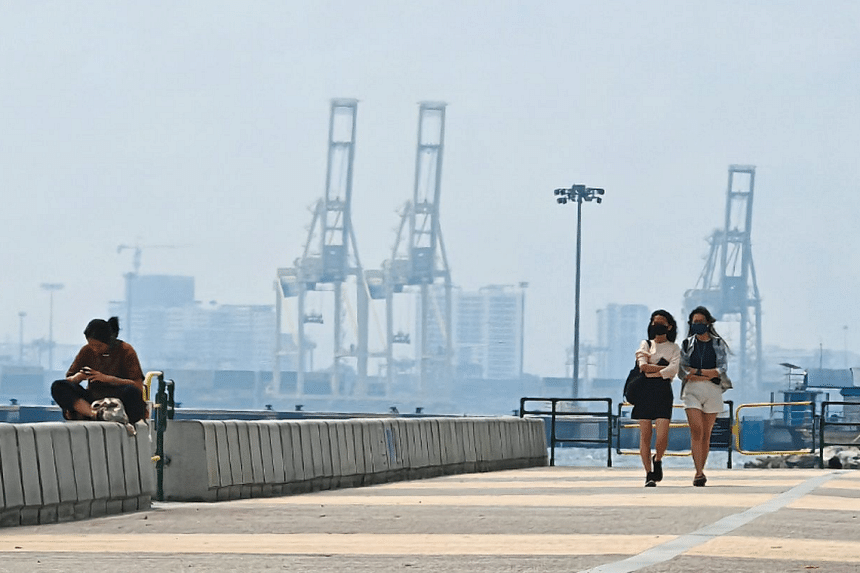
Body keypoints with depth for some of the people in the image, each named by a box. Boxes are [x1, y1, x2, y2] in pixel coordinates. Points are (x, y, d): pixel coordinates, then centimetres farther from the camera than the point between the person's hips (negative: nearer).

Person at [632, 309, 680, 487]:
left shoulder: (674, 349, 10)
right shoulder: (646, 345, 13)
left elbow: (672, 370, -8)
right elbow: (643, 366, -3)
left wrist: (650, 371, -8)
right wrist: (663, 368, -6)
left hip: (663, 392, -1)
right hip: (645, 392, 1)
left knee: (662, 437, -12)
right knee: (645, 435, -4)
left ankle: (657, 460, 18)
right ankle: (649, 474, 3)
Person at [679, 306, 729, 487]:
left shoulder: (718, 344, 9)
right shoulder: (687, 343, 11)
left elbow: (722, 369, -4)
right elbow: (683, 371, -1)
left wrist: (695, 372, -11)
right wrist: (709, 375, -10)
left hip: (712, 391, 1)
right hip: (692, 390, -1)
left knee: (706, 434, 5)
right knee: (696, 431, -15)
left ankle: (700, 471, 16)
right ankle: (699, 473, -22)